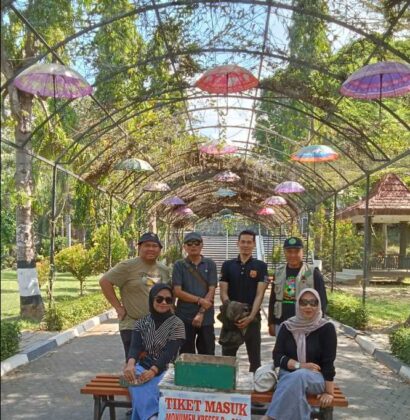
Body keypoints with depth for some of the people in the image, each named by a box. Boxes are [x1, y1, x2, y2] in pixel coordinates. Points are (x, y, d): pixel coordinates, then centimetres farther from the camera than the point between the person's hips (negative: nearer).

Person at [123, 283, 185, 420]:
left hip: (165, 370, -2)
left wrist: (153, 371, -35)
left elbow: (169, 353, -16)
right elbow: (135, 346, -10)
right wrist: (131, 363, -34)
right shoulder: (142, 322, 7)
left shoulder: (177, 324, -3)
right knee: (139, 382, -34)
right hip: (143, 367, 2)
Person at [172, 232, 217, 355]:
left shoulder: (210, 264, 3)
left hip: (206, 318, 1)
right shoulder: (179, 265, 1)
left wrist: (201, 313, -12)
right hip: (185, 318, -1)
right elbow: (177, 292, -6)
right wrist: (199, 300, -14)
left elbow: (211, 291, -3)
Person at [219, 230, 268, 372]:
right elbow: (223, 293, 1)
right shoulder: (228, 265, 6)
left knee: (255, 358, 6)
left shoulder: (260, 266, 1)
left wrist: (251, 316, -19)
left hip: (252, 317, -1)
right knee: (227, 357, 8)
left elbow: (259, 294, -6)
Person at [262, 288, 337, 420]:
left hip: (316, 377, -2)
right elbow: (277, 357, -3)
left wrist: (329, 392, -14)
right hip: (288, 375, 2)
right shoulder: (287, 326, 0)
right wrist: (300, 365, -18)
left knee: (299, 376, -36)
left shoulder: (327, 328, -8)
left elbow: (328, 363, -10)